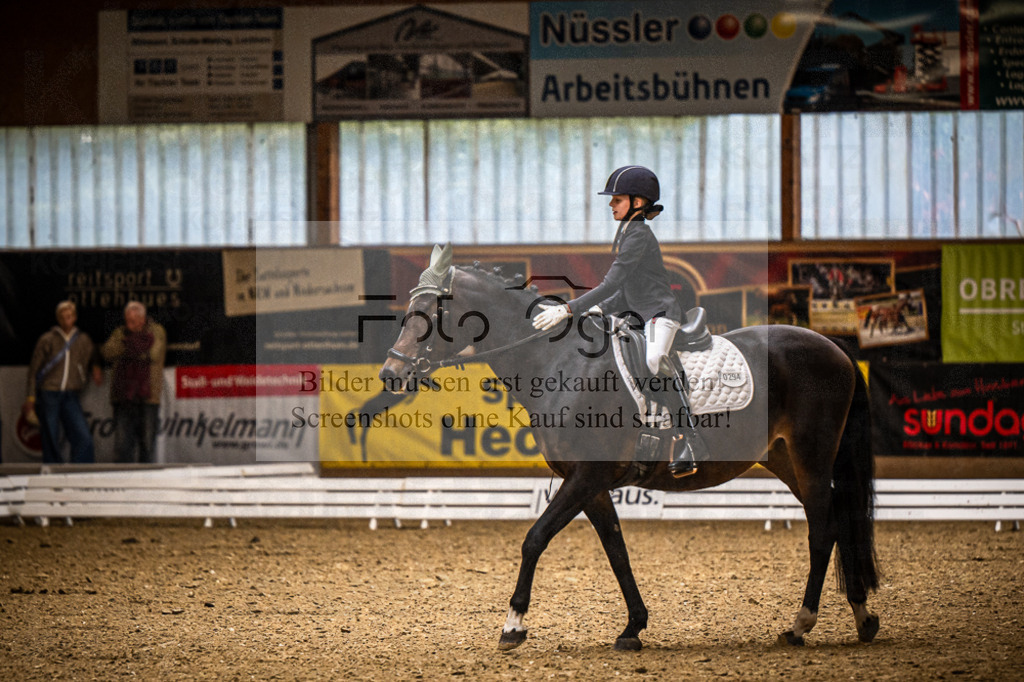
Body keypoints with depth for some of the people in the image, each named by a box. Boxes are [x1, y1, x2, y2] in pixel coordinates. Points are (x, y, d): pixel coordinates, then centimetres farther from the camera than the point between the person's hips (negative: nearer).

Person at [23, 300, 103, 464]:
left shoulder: (84, 340, 9)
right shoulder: (47, 340, 2)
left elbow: (93, 359, 25)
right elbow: (34, 369, 4)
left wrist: (96, 369, 1)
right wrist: (30, 398, -1)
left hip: (71, 396, 2)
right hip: (48, 394, -2)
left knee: (83, 438, -12)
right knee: (50, 440, -1)